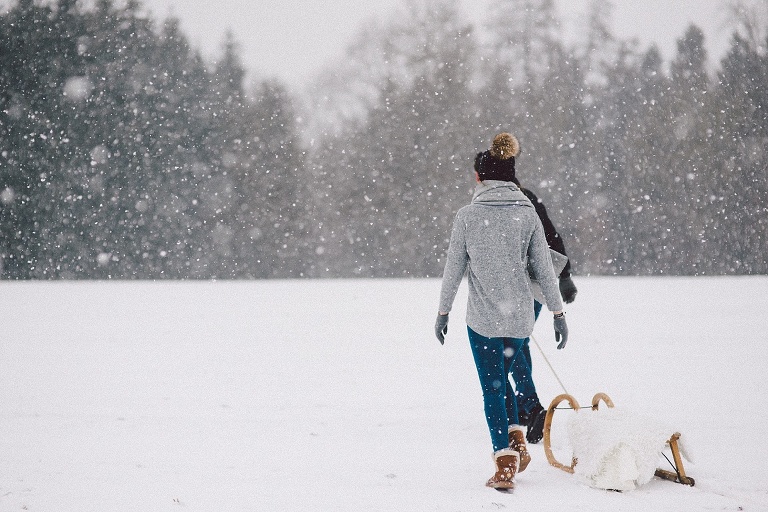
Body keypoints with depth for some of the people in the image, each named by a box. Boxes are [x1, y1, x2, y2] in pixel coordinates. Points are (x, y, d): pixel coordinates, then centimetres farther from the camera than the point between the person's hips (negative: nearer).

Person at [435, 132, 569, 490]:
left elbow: (453, 268, -2)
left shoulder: (467, 216, -6)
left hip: (483, 318, -3)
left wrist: (443, 312, 9)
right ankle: (517, 441, 12)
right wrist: (558, 312, 6)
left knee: (492, 387, 5)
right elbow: (543, 267, 0)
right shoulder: (527, 214, -1)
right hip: (520, 316, 3)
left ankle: (505, 464, -2)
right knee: (501, 378, 25)